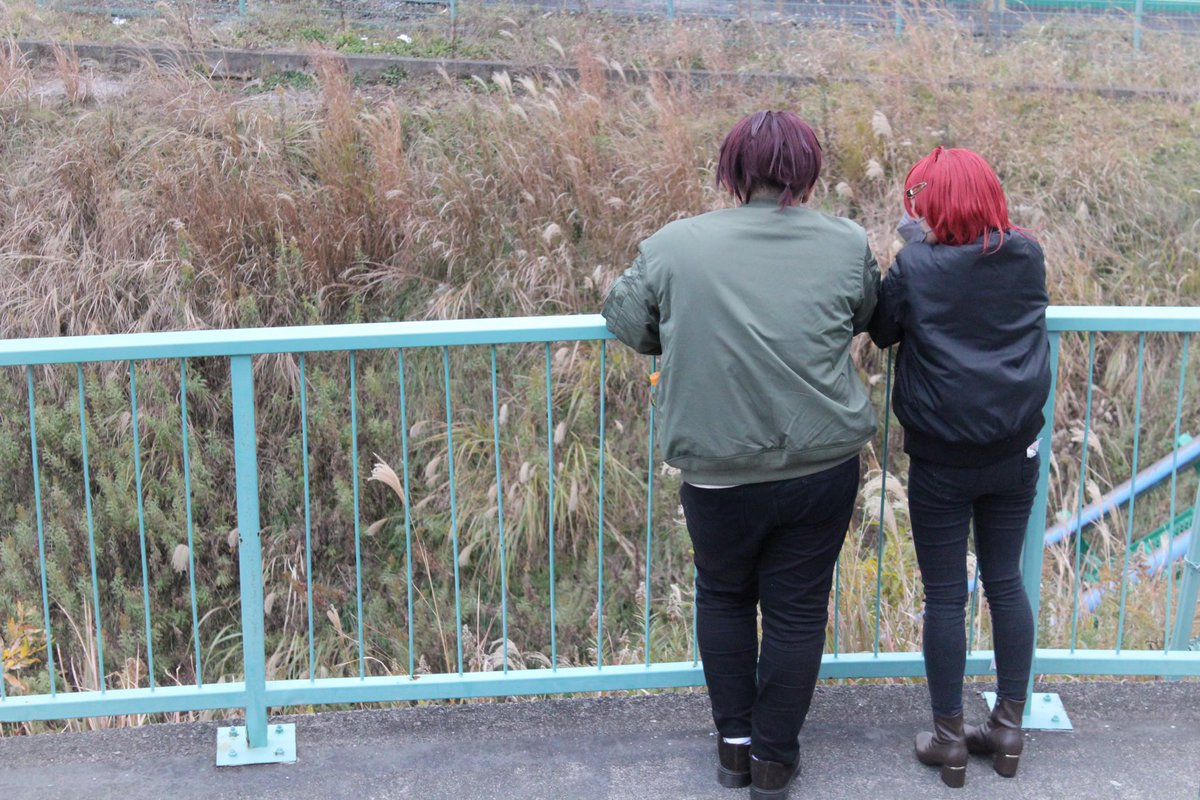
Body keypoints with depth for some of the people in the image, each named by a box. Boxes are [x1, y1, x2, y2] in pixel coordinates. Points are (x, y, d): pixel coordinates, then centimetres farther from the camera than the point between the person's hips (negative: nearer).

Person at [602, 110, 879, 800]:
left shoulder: (677, 245, -7)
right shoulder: (848, 245, -4)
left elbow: (626, 320, 4)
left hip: (719, 474, 0)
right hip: (822, 468, 0)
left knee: (724, 596, 22)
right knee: (797, 611, 14)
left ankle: (735, 742, 32)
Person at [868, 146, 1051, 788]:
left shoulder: (915, 266, -14)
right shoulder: (1029, 257, -3)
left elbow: (882, 332, 0)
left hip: (942, 462, -4)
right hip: (1016, 452, 4)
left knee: (945, 595, 7)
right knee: (1006, 582, 15)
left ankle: (949, 739, 16)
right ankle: (1008, 728, 24)